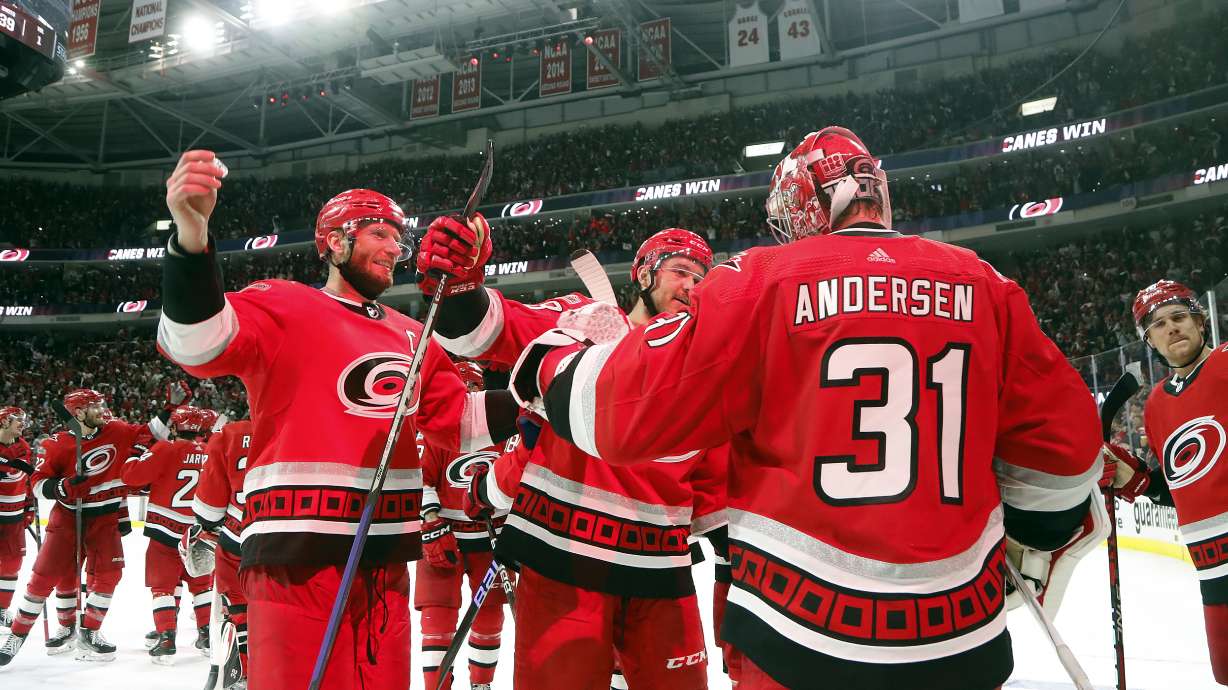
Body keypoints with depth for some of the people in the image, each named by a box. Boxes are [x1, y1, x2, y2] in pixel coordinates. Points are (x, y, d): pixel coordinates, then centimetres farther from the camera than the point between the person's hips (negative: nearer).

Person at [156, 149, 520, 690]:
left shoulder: (411, 337, 17)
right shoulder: (282, 306, -4)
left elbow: (458, 418, 18)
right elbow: (198, 343, -22)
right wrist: (191, 233, -38)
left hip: (385, 560, 7)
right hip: (299, 555, -7)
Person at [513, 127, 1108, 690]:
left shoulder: (763, 279, -7)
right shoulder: (982, 284, 3)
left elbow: (633, 410, -11)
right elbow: (1061, 435, 8)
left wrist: (550, 365, 8)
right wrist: (1038, 536, 25)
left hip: (804, 635, -3)